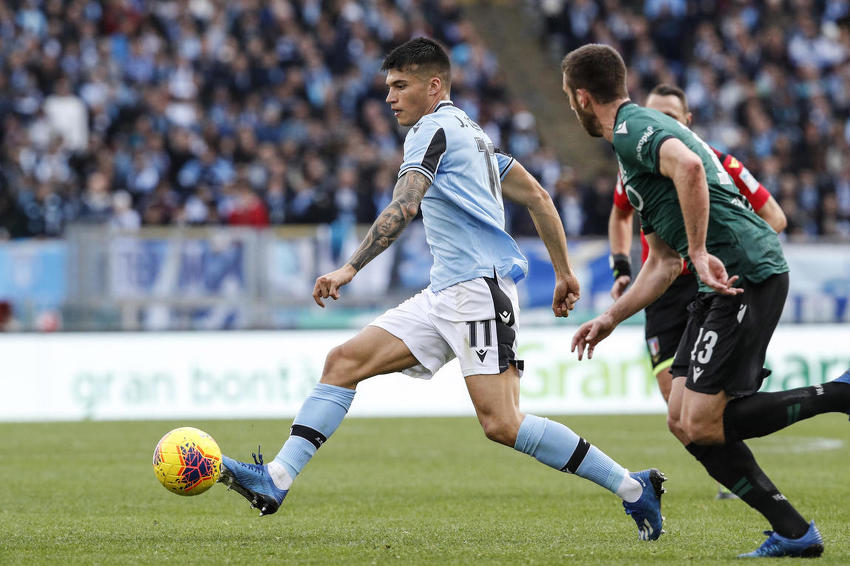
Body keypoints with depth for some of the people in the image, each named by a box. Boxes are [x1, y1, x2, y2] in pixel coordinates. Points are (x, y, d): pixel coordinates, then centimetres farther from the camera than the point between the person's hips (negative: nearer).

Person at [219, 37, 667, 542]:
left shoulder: (434, 128, -5)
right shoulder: (470, 132, 24)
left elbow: (403, 207, -19)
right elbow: (538, 197, 24)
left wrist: (351, 268, -24)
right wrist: (565, 273, 26)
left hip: (480, 288, -10)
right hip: (446, 295, 10)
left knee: (501, 424, -18)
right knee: (345, 361, 1)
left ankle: (633, 488, -11)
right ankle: (276, 481, -4)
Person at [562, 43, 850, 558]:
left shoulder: (632, 129, -6)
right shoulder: (639, 132, 27)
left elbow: (688, 166, -30)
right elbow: (663, 262, 30)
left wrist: (700, 251, -28)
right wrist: (611, 319, 29)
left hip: (747, 274, -10)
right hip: (724, 283, 10)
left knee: (703, 426, -12)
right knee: (684, 422, 6)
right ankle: (793, 533, 4)